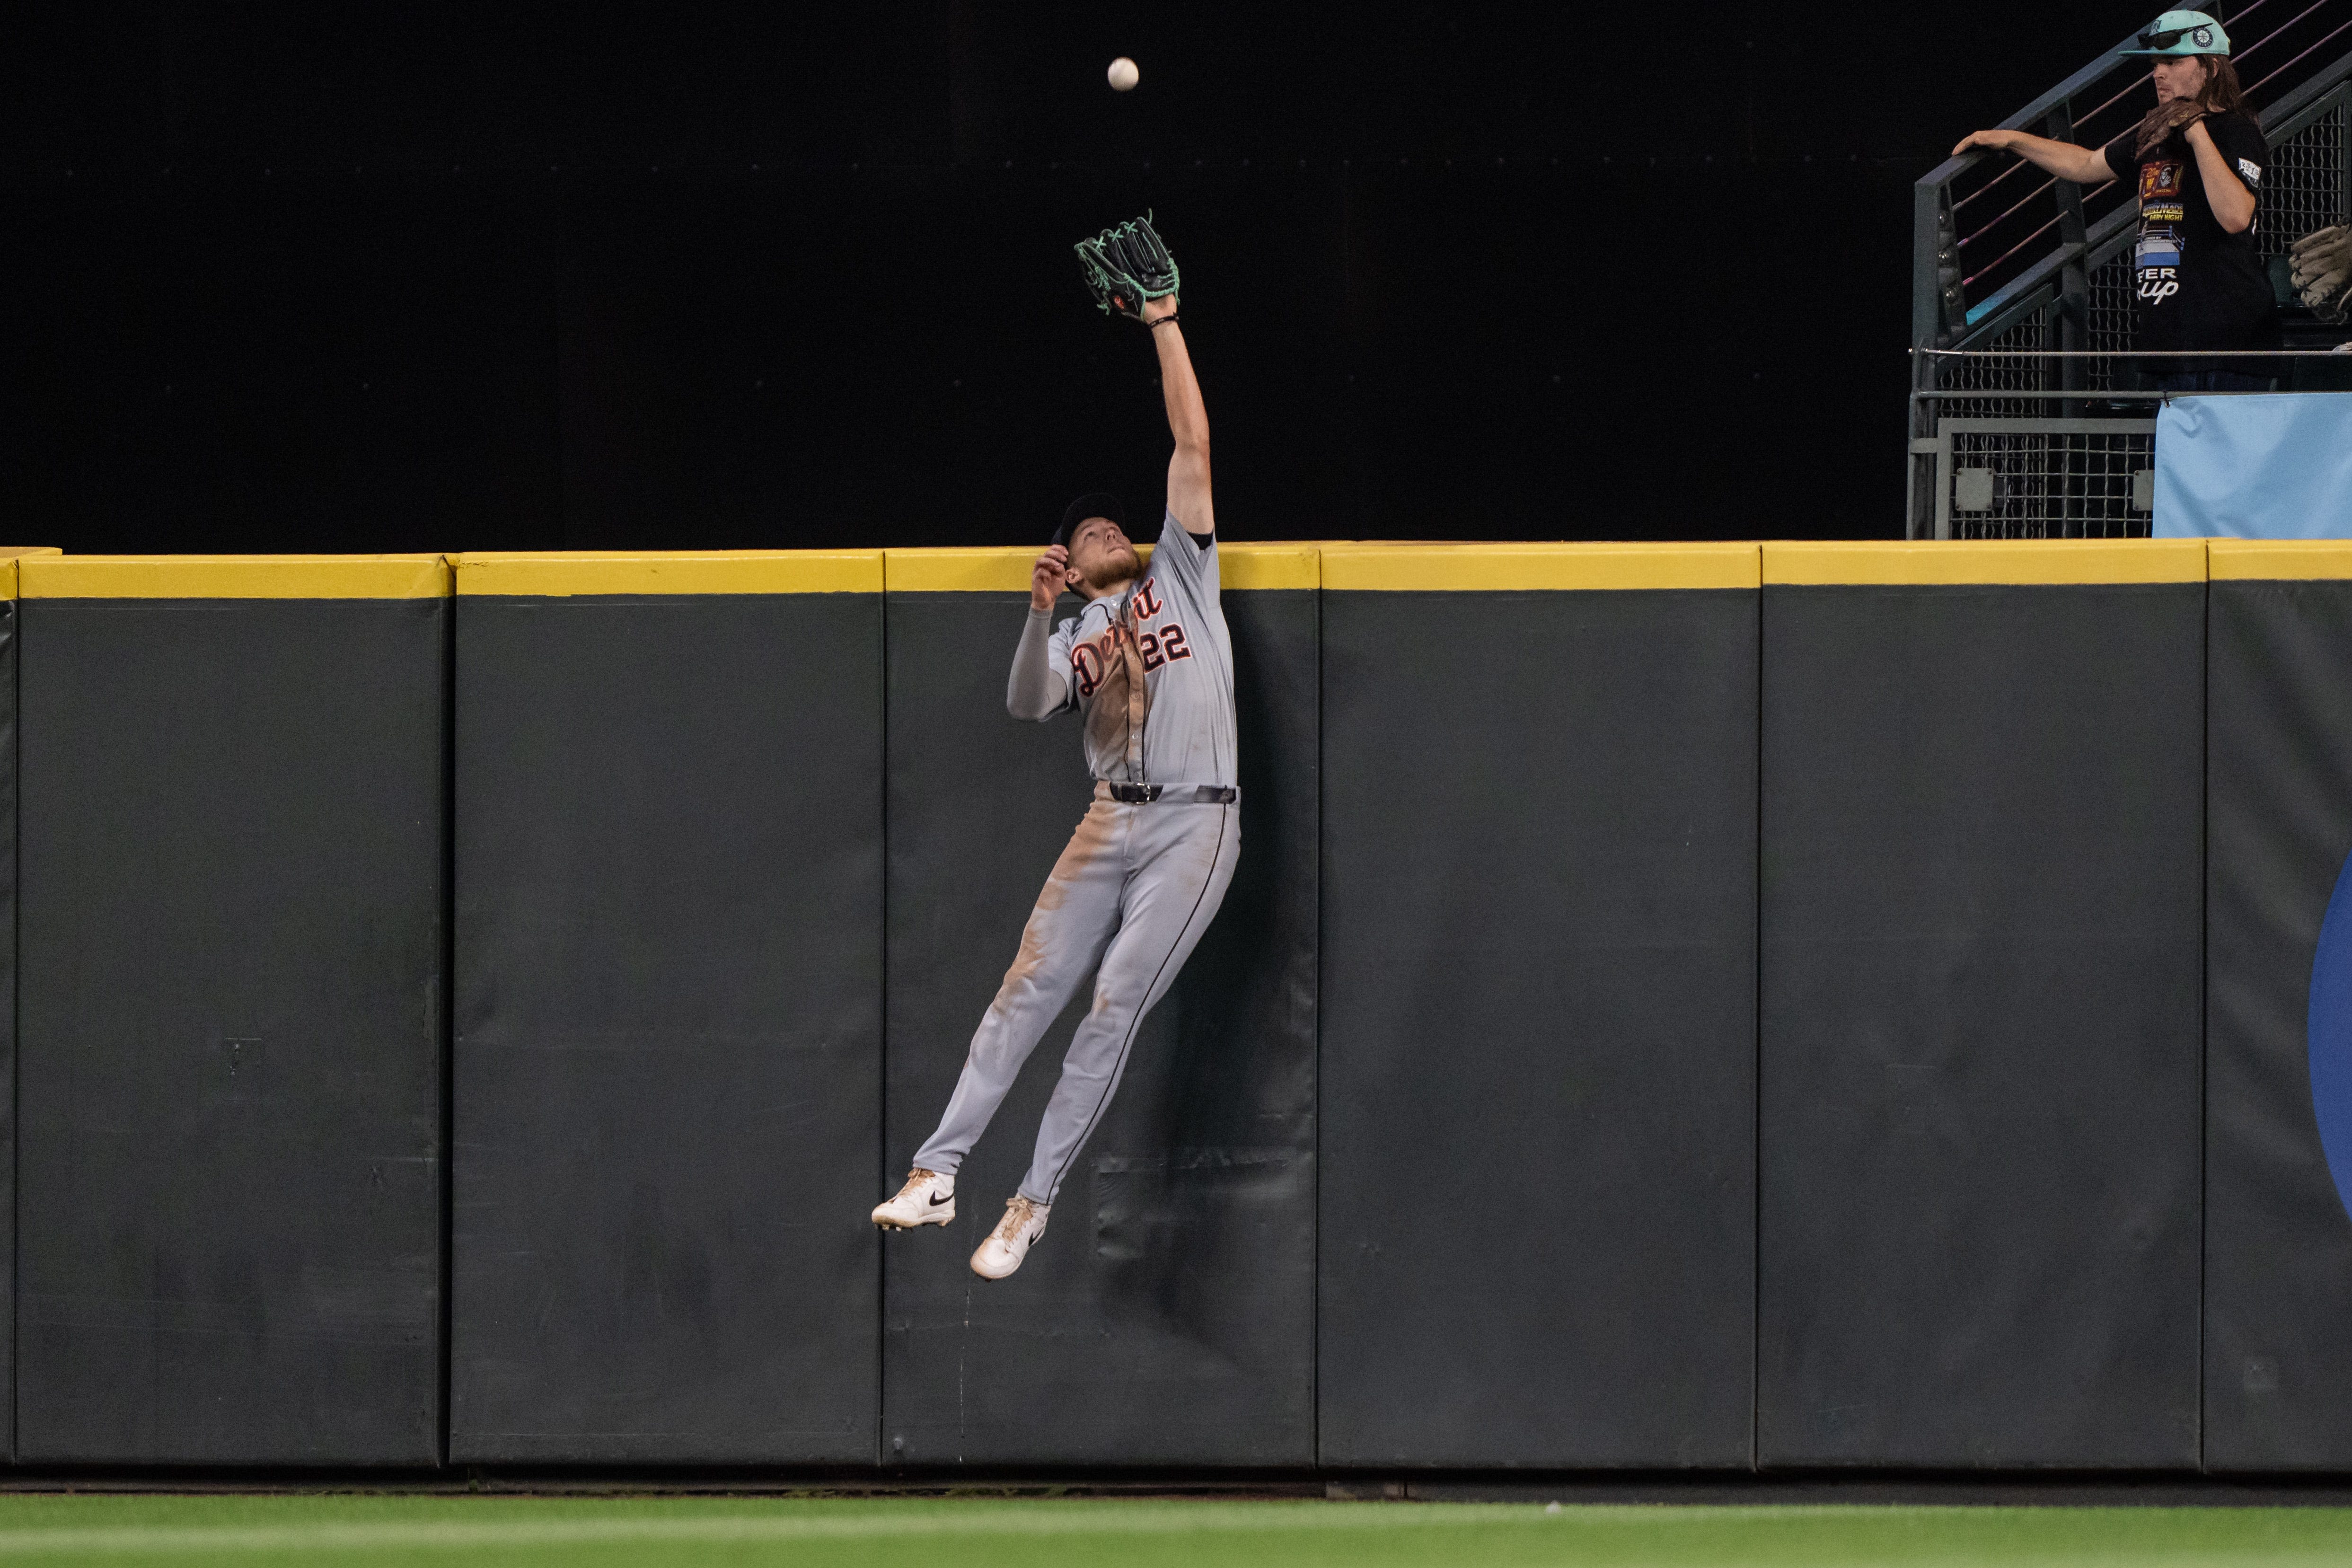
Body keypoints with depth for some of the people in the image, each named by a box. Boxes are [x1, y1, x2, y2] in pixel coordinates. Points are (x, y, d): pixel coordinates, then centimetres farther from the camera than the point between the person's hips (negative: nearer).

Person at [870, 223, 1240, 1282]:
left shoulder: (1179, 576, 13)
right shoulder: (1074, 638, 18)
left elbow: (1192, 442, 7)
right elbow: (1028, 704, -3)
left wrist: (1166, 326, 3)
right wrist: (1039, 616, -17)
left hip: (1195, 824, -3)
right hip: (1111, 825, 3)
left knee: (1115, 1009, -8)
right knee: (1029, 986, -6)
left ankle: (1032, 1205, -6)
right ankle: (938, 1173, -8)